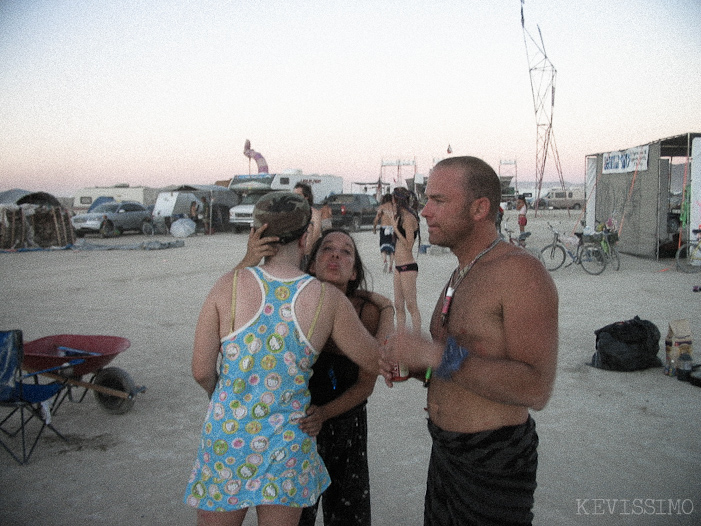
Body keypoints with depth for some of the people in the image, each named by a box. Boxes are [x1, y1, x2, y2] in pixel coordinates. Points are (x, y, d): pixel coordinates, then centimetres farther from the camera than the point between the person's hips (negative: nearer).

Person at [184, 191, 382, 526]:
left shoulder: (228, 286, -12)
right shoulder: (329, 300, -12)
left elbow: (201, 371, -8)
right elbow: (375, 363, -2)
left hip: (226, 438, 0)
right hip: (287, 444, 1)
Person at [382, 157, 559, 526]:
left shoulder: (521, 272, -20)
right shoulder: (462, 276, 9)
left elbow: (535, 390, -28)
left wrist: (436, 354, -30)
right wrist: (413, 367, -1)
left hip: (494, 463, -8)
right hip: (446, 451, 8)